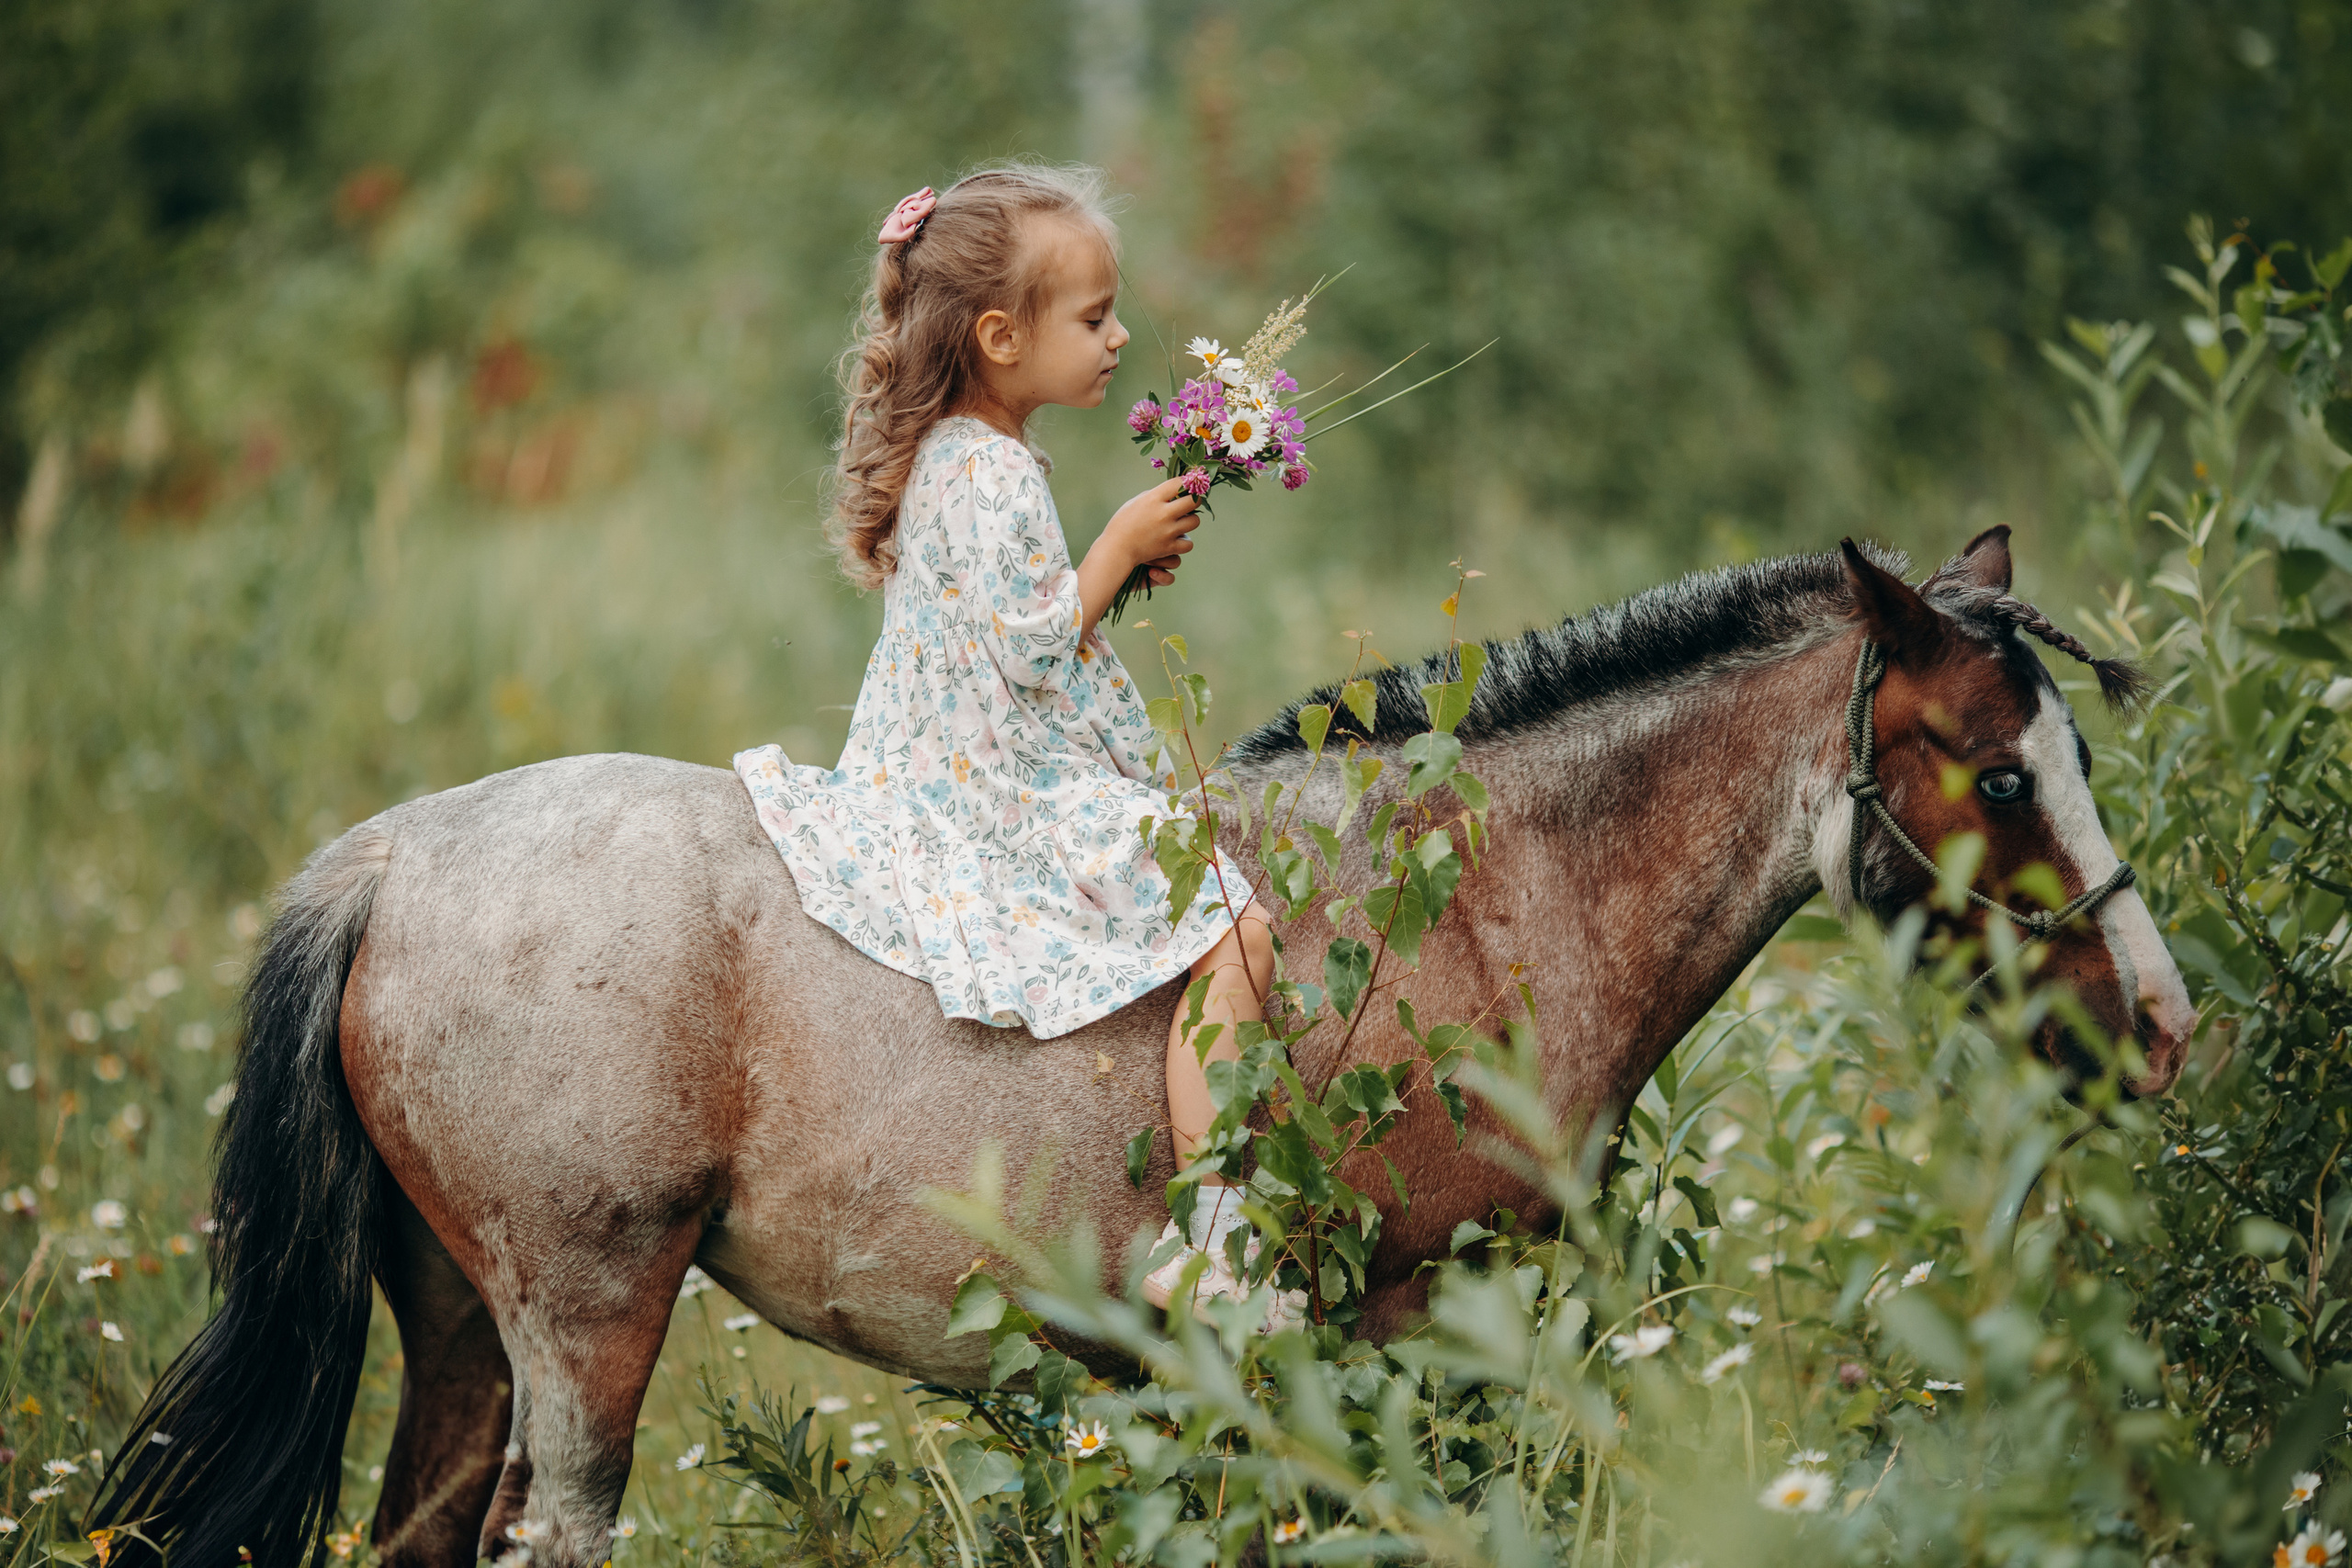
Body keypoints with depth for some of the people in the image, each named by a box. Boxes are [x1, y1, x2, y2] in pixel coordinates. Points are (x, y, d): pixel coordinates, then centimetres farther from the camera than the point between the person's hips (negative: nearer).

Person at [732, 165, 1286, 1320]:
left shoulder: (950, 457, 11)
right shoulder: (993, 477, -22)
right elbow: (1034, 646, -23)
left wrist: (1120, 566, 11)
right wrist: (1120, 546, -12)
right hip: (1023, 805, -11)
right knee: (1231, 937, -18)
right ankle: (1215, 1245, -21)